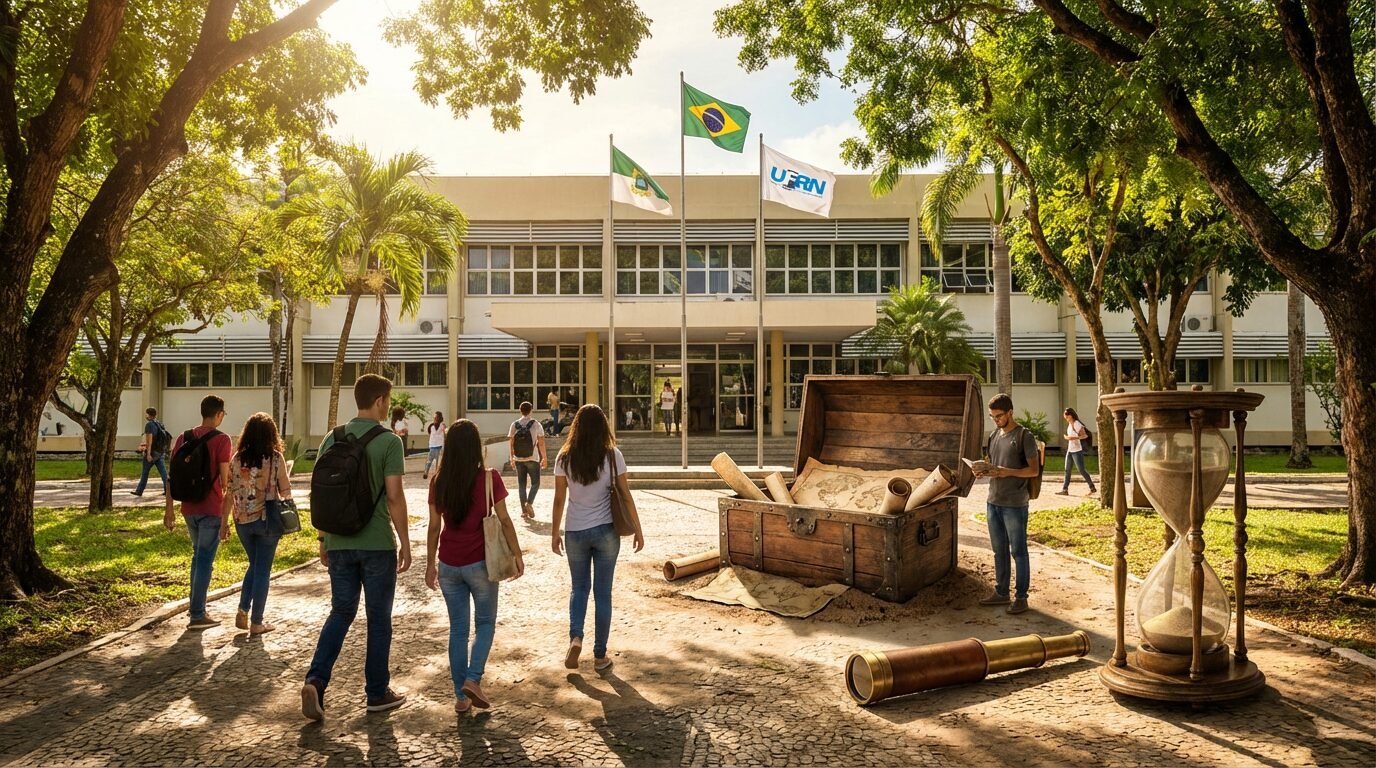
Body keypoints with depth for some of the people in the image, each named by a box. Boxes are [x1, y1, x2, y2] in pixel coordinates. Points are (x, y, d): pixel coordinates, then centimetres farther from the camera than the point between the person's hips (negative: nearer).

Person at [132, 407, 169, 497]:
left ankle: (139, 491, 16)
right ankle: (168, 489, -7)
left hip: (152, 452, -7)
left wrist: (148, 453, -20)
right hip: (160, 452, 7)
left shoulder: (149, 425, -12)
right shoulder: (160, 424, 12)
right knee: (163, 471, 1)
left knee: (144, 472, 6)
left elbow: (149, 440, -18)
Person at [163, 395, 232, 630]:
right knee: (205, 560, 0)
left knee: (198, 554, 22)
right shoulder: (221, 440, -11)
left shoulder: (183, 438, 7)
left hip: (189, 509, 6)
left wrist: (169, 511, 13)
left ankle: (194, 604, 29)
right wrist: (226, 518, -12)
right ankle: (197, 615, 5)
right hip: (212, 511, -6)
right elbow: (225, 481, -15)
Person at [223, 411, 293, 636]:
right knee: (263, 570, 6)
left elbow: (230, 493, 2)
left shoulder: (237, 458, -1)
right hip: (267, 519, -3)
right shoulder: (275, 458, -10)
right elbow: (285, 491, -5)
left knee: (254, 565, 22)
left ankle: (242, 612, 14)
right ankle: (256, 622, 11)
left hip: (242, 521, 3)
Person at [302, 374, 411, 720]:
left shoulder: (332, 439, 4)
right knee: (378, 618, 8)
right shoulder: (389, 441, -11)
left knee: (341, 612, 17)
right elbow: (394, 497, -14)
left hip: (339, 543, 5)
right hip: (378, 544, -4)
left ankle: (315, 681, 1)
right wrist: (405, 542, -6)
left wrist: (323, 539, 16)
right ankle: (377, 693, 18)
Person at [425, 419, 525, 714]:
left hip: (449, 565, 3)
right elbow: (504, 521, -8)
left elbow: (434, 527, 2)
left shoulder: (438, 482, -3)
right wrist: (517, 555, 3)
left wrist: (431, 564, 12)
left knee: (458, 629, 13)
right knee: (485, 623, 16)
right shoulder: (489, 478, -11)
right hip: (479, 562, -3)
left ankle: (461, 696, 17)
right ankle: (473, 679, 0)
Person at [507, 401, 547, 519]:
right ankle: (529, 503, -13)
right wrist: (544, 458, 2)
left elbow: (510, 442, 3)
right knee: (535, 483, 8)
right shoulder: (536, 424, -7)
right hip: (532, 459, -3)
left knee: (521, 484, 10)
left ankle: (524, 510, 10)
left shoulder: (514, 425, 1)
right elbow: (541, 443, -6)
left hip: (518, 459, 3)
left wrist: (511, 458, 12)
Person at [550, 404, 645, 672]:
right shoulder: (613, 456, -7)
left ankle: (576, 637, -1)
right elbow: (625, 496, -5)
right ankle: (600, 655, 15)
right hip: (606, 532, 0)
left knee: (579, 587, 20)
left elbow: (559, 500, -2)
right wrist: (638, 530, 3)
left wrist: (555, 533, 9)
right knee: (603, 592, 9)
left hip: (575, 532, 1)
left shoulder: (565, 458, -5)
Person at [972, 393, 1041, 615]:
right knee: (999, 551, 13)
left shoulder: (1025, 436, -6)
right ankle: (1001, 592, 23)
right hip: (993, 502, 6)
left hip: (1015, 504, -6)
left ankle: (1021, 597, 9)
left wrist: (1008, 472, -22)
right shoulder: (994, 436, 14)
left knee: (1018, 551, 1)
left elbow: (1034, 470, -9)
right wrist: (984, 471, -1)